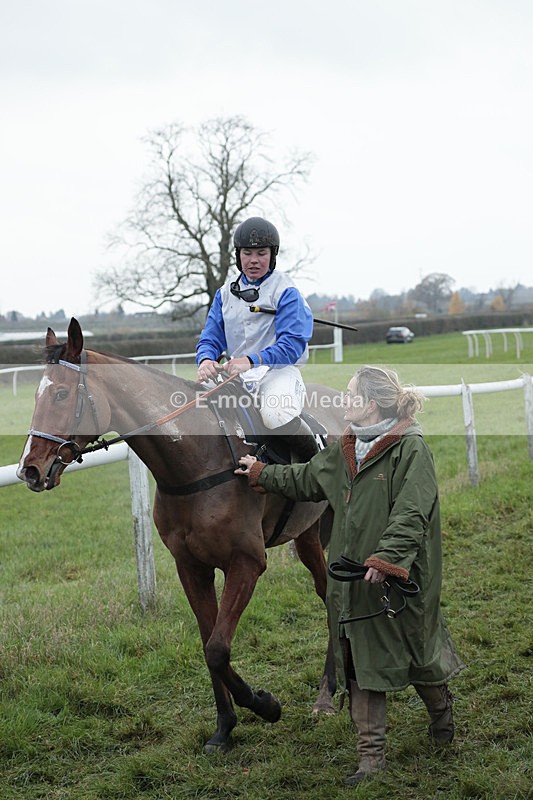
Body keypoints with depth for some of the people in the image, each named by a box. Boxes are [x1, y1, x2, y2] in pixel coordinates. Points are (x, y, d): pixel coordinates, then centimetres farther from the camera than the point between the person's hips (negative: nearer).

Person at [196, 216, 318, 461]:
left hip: (278, 370, -5)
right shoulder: (226, 292, 17)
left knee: (275, 415, -35)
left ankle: (315, 458, -10)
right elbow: (211, 337, 12)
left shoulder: (286, 291, -1)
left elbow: (292, 344, -13)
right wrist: (206, 360, -14)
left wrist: (251, 361, -28)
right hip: (237, 374, 5)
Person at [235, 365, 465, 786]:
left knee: (417, 656, 12)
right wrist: (261, 474, 32)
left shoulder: (412, 449, -14)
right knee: (361, 667, 6)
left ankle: (442, 712, 44)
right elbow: (305, 480, 26)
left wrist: (385, 558, -32)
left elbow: (411, 514, -23)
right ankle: (372, 757, 14)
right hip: (353, 581, 6)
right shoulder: (342, 450, 9)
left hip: (399, 581, -6)